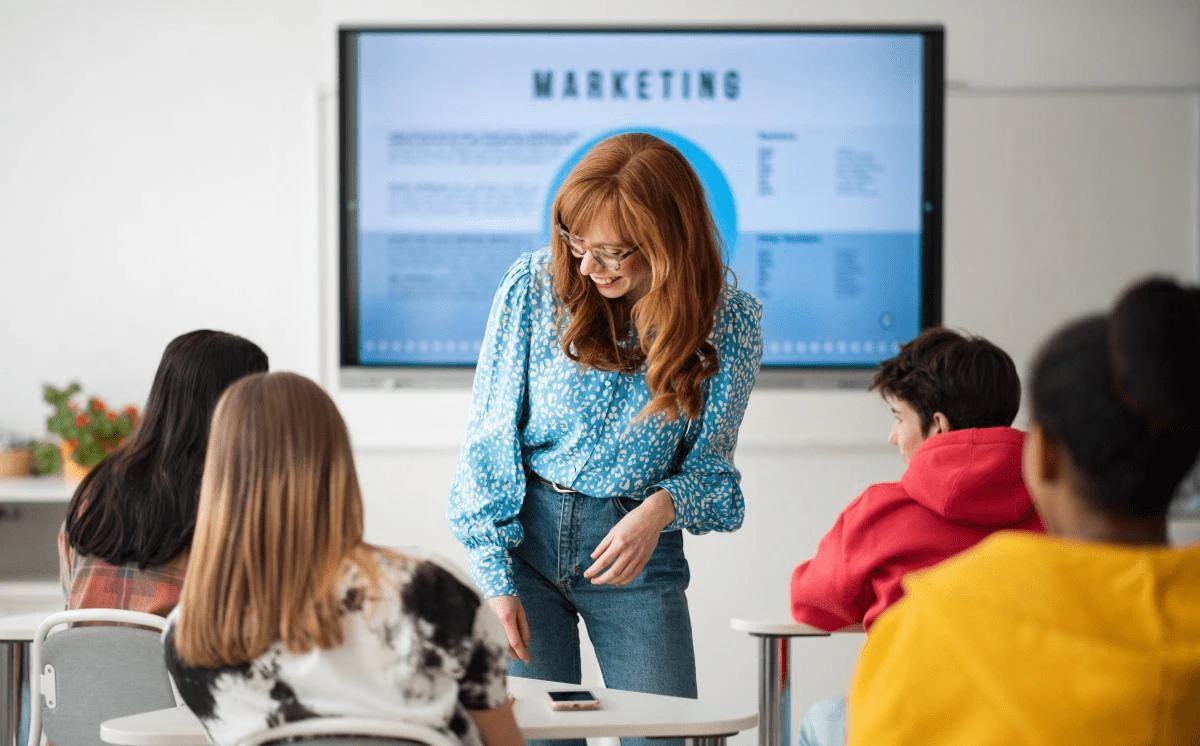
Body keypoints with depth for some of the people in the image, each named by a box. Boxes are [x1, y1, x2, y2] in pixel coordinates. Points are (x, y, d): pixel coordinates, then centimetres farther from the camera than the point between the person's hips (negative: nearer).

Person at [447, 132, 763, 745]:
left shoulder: (727, 321, -8)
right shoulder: (533, 287, -9)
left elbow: (710, 463, 1)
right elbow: (488, 438, -4)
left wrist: (659, 509, -22)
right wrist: (494, 577, -9)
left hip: (640, 551, 0)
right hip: (525, 531, 0)